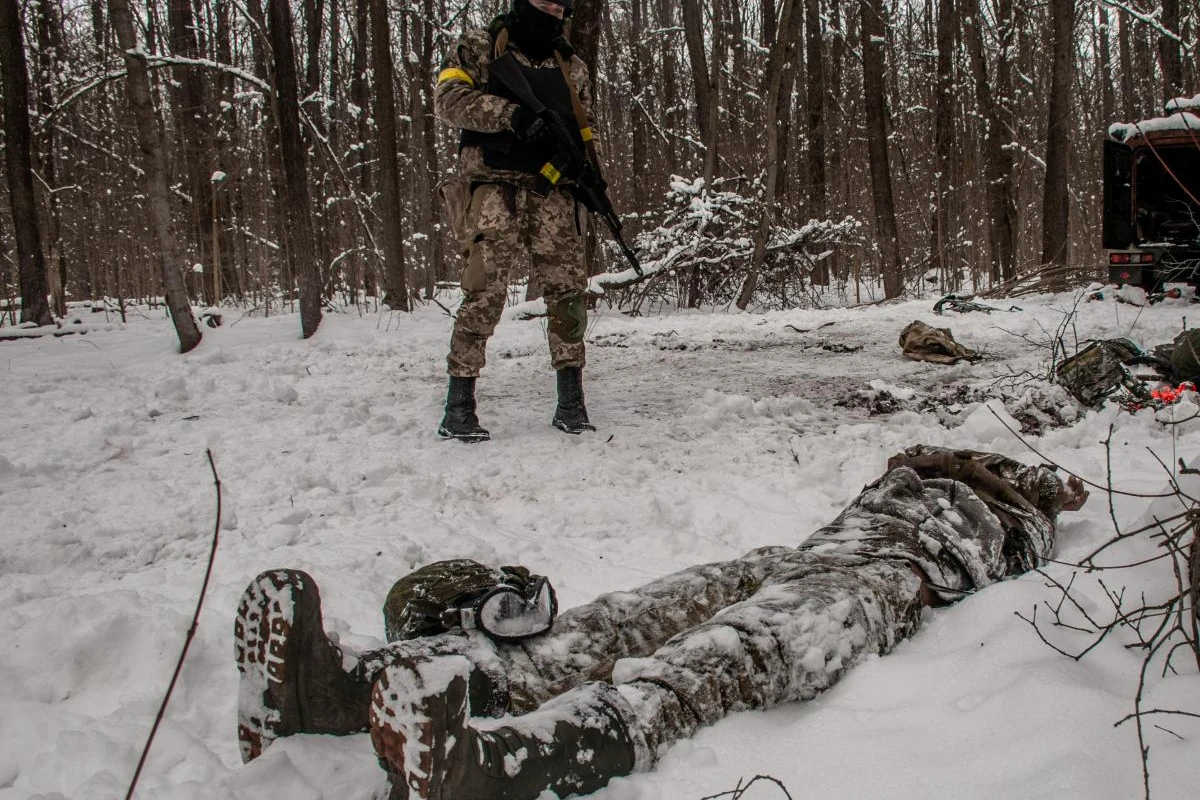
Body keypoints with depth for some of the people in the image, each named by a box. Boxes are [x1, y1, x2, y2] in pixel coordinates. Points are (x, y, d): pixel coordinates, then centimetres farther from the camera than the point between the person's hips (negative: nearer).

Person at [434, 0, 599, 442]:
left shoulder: (572, 66, 22)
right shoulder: (480, 47, 8)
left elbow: (583, 131, 24)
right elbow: (448, 96, -6)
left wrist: (592, 178, 4)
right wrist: (513, 114, -19)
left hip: (553, 193, 4)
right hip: (496, 188, -4)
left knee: (568, 291, -3)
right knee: (484, 293, -12)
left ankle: (571, 403, 7)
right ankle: (458, 408, -6)